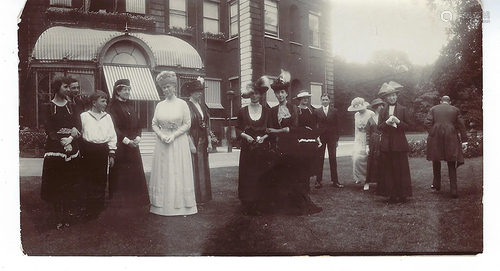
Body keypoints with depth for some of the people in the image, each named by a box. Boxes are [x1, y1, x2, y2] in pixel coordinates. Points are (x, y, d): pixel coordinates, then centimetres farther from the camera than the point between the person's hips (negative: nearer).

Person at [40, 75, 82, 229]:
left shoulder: (71, 106, 11)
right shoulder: (48, 107, 2)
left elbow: (77, 125, 3)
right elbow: (48, 128, -6)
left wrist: (71, 137, -16)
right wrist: (61, 141, -18)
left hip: (71, 148, 3)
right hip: (54, 148, -3)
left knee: (70, 184, 4)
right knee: (56, 183, -1)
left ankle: (67, 216, 14)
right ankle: (59, 218, 7)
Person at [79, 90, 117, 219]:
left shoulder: (107, 117, 10)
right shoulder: (84, 116, 0)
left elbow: (112, 136, 11)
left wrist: (111, 154, 6)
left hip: (103, 151, 3)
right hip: (89, 150, -3)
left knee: (102, 181, 8)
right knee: (89, 180, -1)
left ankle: (100, 208, 20)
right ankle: (90, 210, 9)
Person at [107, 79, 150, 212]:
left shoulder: (130, 106, 15)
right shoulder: (113, 107, -5)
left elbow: (138, 124, 14)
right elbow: (114, 127, -13)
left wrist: (137, 137, -3)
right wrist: (126, 140, -18)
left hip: (133, 145, 6)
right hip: (120, 146, -6)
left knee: (135, 174, 7)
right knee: (121, 175, -3)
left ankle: (135, 202, 15)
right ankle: (120, 202, 6)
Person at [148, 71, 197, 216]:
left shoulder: (182, 103, -2)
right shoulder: (160, 105, 9)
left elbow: (187, 124, -4)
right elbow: (154, 124, 8)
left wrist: (173, 135, -14)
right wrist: (161, 135, -10)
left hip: (178, 142, -3)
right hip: (162, 143, 3)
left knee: (178, 172, 0)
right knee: (162, 173, 4)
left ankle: (180, 205, 7)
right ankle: (162, 205, 11)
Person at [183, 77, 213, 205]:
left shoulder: (203, 107, 12)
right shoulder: (187, 106, -10)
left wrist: (209, 142, 8)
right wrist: (191, 145, -18)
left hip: (203, 142, 7)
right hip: (193, 141, -7)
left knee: (203, 169, 11)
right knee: (194, 169, -3)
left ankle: (203, 196, 20)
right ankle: (194, 198, 6)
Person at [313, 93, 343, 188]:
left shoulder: (334, 111, 6)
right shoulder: (317, 111, 4)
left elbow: (337, 125, 5)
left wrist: (337, 139, 1)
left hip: (332, 137, 1)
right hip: (320, 137, 0)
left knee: (333, 159, 3)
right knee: (319, 159, 1)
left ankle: (335, 181, 9)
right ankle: (318, 181, 6)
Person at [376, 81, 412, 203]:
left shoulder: (403, 109, 3)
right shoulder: (383, 111, 10)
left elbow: (407, 126, 2)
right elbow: (379, 127, 6)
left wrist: (398, 122, -15)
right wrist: (387, 122, -12)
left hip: (399, 144, -2)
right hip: (386, 145, 2)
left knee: (401, 169, 0)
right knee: (388, 170, 2)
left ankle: (402, 195, 8)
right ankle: (392, 195, 8)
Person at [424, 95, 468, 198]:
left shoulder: (433, 109, 8)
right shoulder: (455, 110, 9)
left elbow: (427, 123, -1)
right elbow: (461, 125, 5)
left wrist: (432, 133, 9)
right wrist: (464, 140, 5)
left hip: (436, 137, 0)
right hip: (451, 139, 0)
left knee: (436, 162, 17)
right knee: (451, 165, 3)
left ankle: (436, 185, 25)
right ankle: (454, 190, 0)